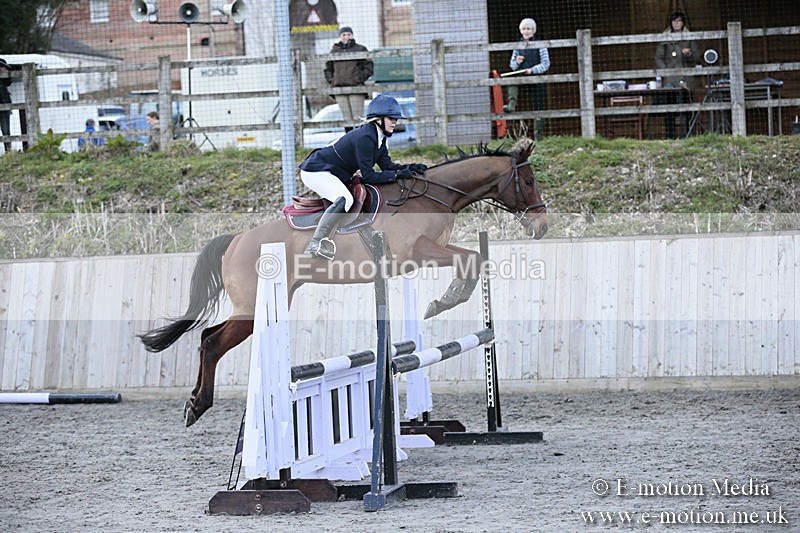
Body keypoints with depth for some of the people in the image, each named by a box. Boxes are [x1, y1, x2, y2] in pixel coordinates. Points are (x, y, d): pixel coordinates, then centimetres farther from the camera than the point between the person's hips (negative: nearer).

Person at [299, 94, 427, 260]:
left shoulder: (379, 137, 6)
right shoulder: (365, 137, -24)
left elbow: (387, 165, 8)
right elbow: (368, 176, -24)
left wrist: (409, 168, -7)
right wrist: (398, 174, -22)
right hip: (315, 172, -11)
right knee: (344, 199, -31)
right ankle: (315, 244, -38)